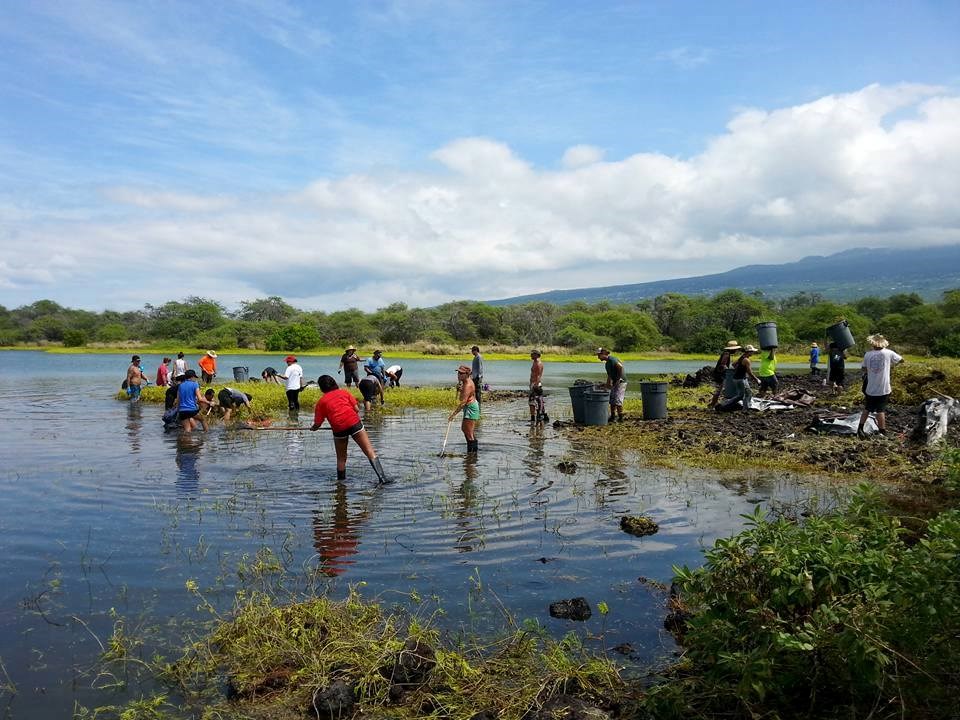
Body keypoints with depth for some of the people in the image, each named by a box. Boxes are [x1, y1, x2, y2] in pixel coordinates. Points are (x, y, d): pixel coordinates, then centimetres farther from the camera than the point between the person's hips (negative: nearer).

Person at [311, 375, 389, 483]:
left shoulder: (321, 402, 17)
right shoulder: (344, 392, 21)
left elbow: (317, 424, 14)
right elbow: (356, 408, 11)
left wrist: (312, 428, 35)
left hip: (338, 428, 0)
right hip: (354, 422, 0)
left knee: (341, 458, 19)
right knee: (369, 451, -3)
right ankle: (382, 477, -12)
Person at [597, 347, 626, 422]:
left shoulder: (612, 359, -14)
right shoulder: (607, 363, 16)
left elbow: (620, 367, -26)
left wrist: (618, 379, -21)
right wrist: (607, 384, 20)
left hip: (621, 382, -10)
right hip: (615, 383, 10)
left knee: (617, 400, -10)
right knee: (612, 400, 11)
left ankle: (621, 418, -3)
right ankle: (612, 417, 18)